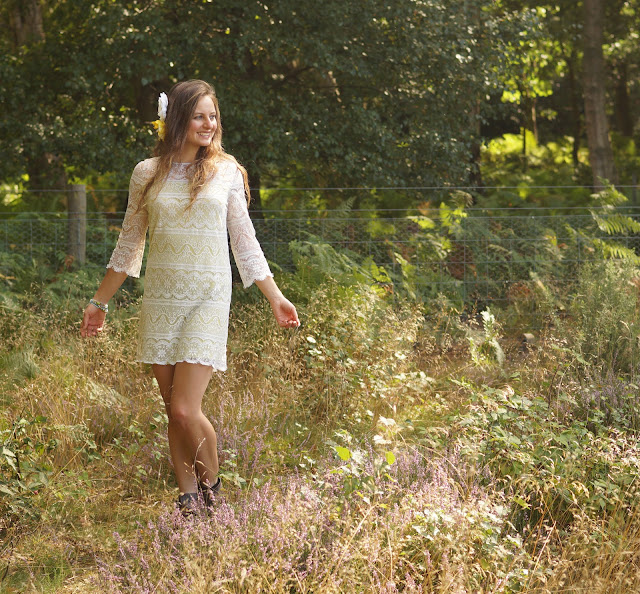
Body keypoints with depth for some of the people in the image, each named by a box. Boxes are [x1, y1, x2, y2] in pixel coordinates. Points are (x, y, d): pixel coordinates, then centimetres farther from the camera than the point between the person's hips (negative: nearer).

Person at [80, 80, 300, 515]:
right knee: (174, 413, 5)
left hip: (207, 300, -2)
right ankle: (189, 498, 17)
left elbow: (245, 241, 10)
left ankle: (212, 486, 10)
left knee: (185, 410, -13)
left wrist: (275, 296, 8)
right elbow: (129, 245, 14)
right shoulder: (148, 174, 6)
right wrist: (100, 302, 16)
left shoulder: (226, 171, 4)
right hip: (160, 300, 2)